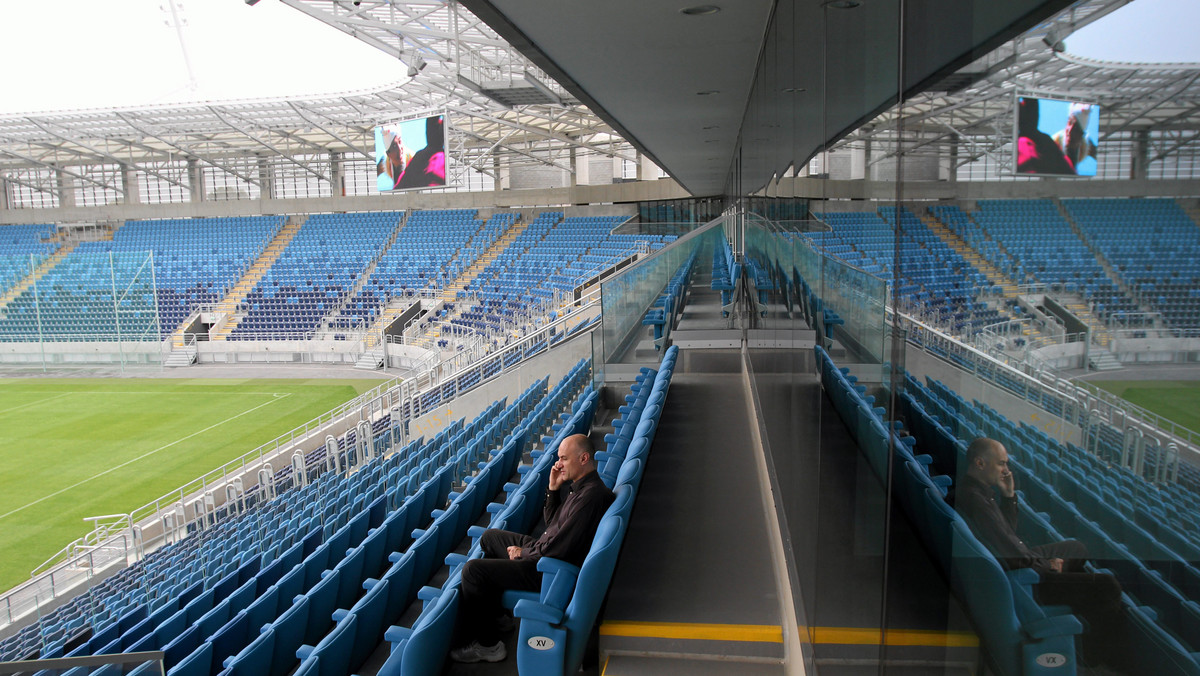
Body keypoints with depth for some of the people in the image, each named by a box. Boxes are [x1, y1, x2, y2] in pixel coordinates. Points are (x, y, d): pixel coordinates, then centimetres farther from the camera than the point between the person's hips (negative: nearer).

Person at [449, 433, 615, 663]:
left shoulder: (591, 496, -27)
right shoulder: (581, 486, 6)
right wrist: (553, 489, 2)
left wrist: (523, 553, -11)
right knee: (489, 536, 24)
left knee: (473, 569, -14)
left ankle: (487, 643, 2)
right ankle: (495, 613, 29)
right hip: (544, 551, 11)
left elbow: (558, 549, -28)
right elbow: (552, 524, 17)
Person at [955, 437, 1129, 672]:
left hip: (1019, 559, 12)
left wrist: (1009, 496, 2)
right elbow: (1010, 554, -26)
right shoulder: (974, 499, -27)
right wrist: (1045, 565, -10)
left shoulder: (979, 489, 6)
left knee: (1076, 548, 32)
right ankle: (1103, 657, 6)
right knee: (1107, 586, -15)